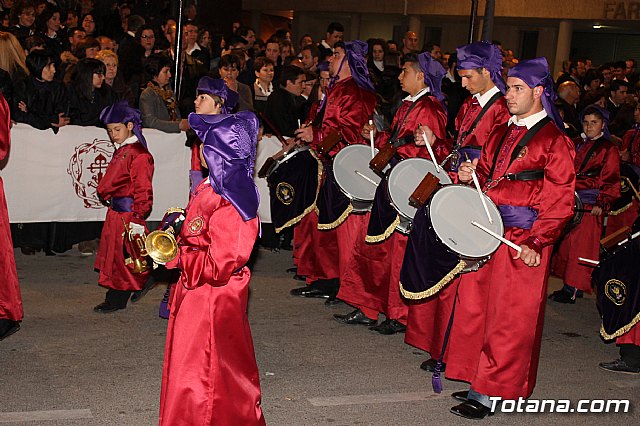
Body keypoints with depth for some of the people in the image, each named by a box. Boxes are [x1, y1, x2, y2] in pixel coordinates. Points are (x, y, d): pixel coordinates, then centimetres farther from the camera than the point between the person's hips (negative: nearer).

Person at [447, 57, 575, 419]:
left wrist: (536, 243, -19)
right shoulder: (503, 132, 14)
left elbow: (559, 203, -11)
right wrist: (470, 176, 2)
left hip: (522, 241, -7)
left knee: (508, 315, 0)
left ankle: (492, 392, 10)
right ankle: (479, 382, 24)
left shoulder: (555, 141, -8)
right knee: (474, 306, 11)